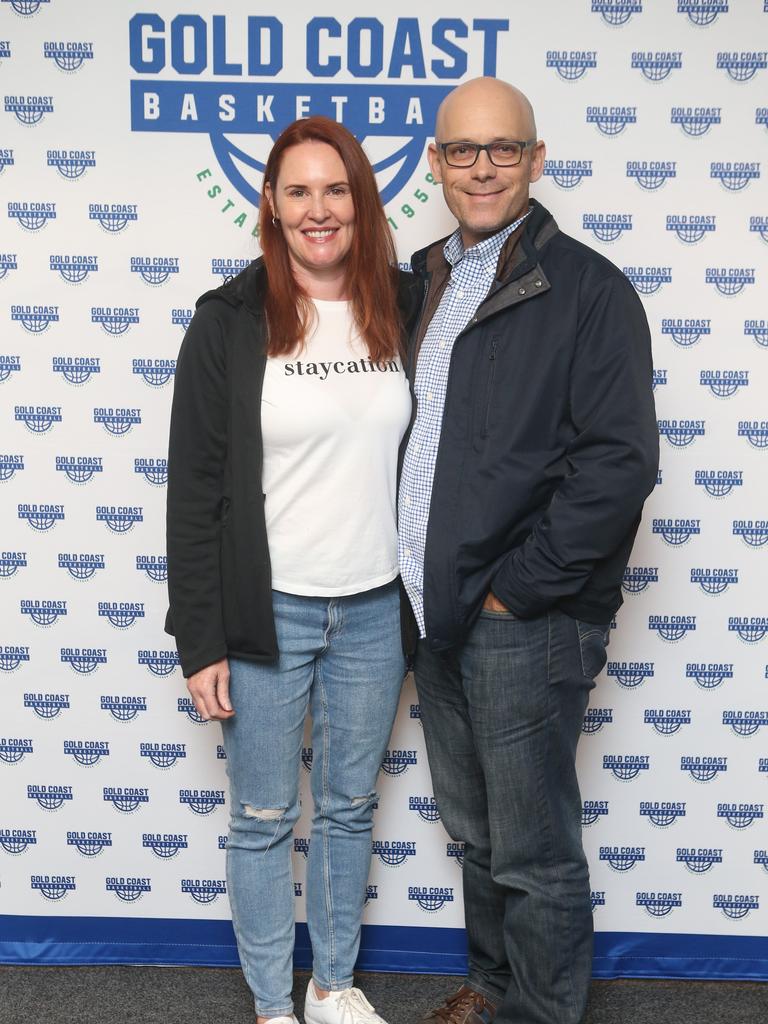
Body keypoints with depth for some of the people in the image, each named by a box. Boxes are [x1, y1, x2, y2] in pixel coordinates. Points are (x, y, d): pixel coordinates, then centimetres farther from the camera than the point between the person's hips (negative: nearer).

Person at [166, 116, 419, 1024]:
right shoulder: (229, 324, -8)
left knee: (349, 806, 18)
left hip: (376, 607, 3)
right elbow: (194, 490, -7)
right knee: (263, 818, 10)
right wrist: (201, 642, -8)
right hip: (267, 608, -3)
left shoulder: (406, 311, 1)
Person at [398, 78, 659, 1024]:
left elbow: (618, 464, -18)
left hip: (525, 625, -7)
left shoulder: (588, 290, -11)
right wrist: (424, 587, 10)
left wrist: (514, 590, -15)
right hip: (434, 615, 7)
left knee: (533, 853, 6)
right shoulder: (422, 285, 11)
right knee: (473, 831, 21)